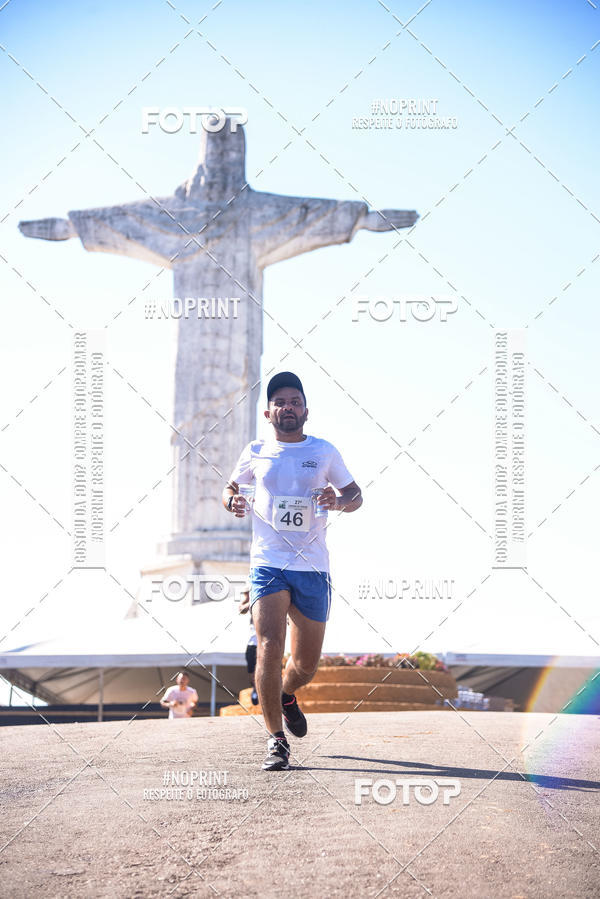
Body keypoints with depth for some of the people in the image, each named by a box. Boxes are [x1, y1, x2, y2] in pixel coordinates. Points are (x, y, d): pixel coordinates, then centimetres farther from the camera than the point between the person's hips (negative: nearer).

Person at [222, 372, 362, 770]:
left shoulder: (325, 452, 7)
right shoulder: (256, 452, 7)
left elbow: (355, 494, 15)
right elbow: (230, 487, 21)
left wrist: (341, 501, -8)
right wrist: (233, 501, -3)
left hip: (313, 568, 1)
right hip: (268, 565, -1)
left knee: (306, 665, 8)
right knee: (270, 647, -21)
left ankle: (286, 695, 45)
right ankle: (276, 740, -11)